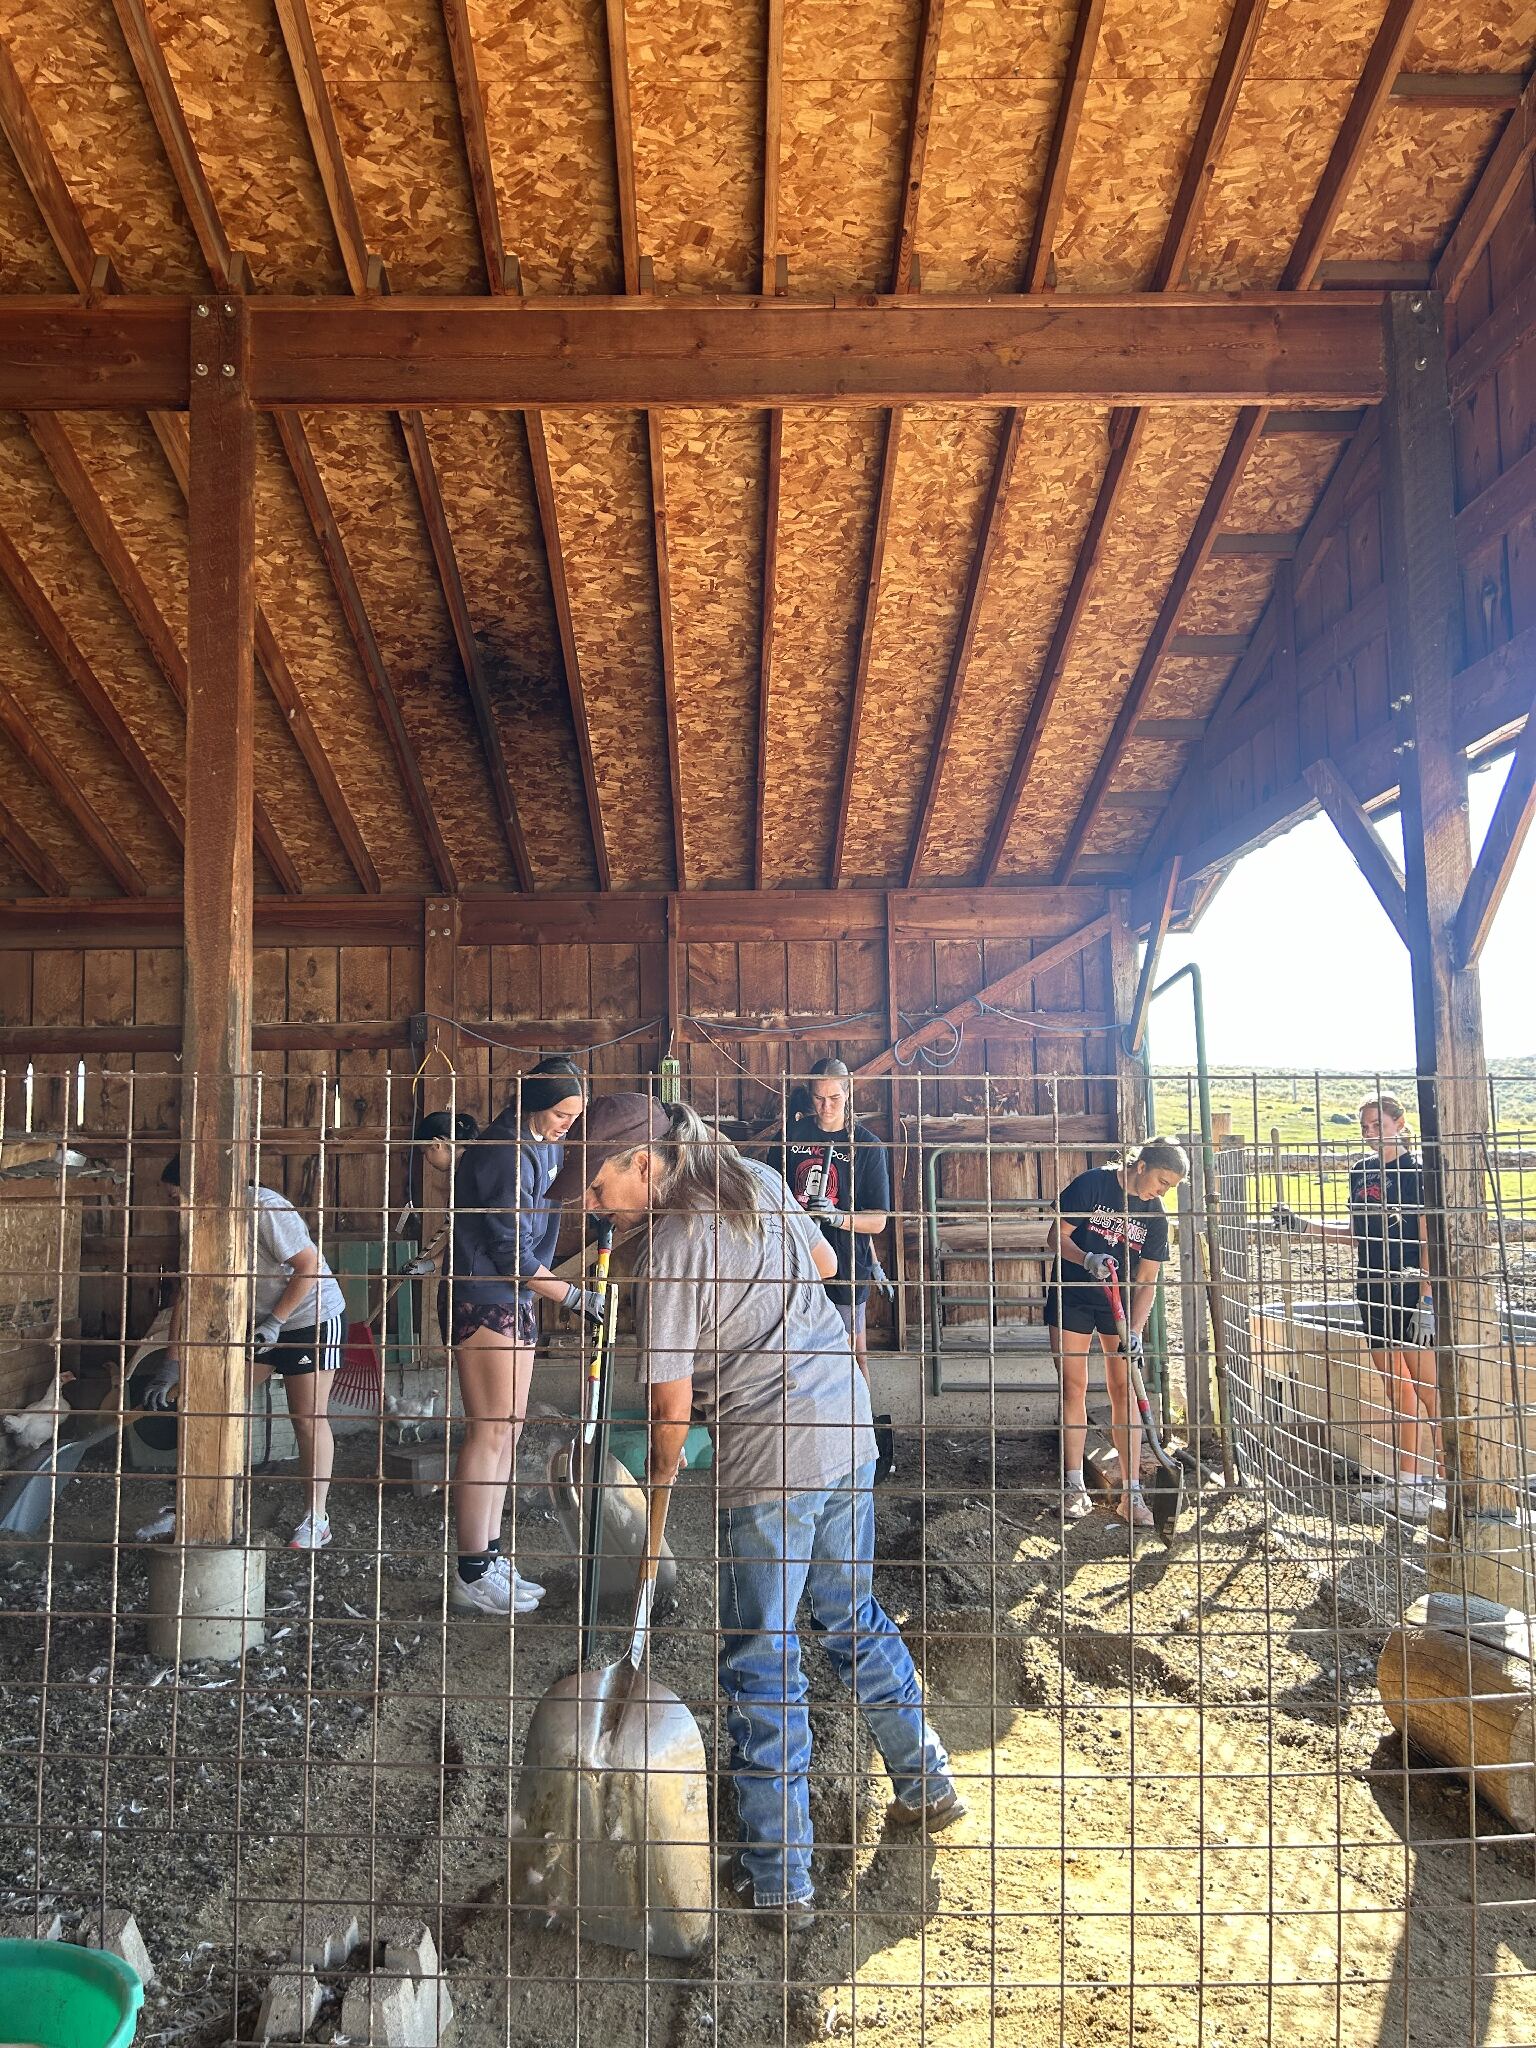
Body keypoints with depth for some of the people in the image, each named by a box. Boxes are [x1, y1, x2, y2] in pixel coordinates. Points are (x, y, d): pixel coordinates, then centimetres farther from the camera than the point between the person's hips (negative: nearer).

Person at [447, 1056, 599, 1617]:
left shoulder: (544, 1148, 11)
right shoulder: (505, 1154, -19)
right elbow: (513, 1254, -19)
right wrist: (575, 1298, -11)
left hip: (515, 1301, 10)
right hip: (484, 1301, -10)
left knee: (507, 1429, 11)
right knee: (489, 1431, -7)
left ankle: (490, 1560, 20)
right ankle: (472, 1576, 1)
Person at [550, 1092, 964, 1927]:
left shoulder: (666, 1253, -16)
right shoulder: (756, 1178, 5)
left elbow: (672, 1405, -12)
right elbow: (824, 1263, 20)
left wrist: (660, 1471, 5)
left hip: (769, 1458, -8)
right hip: (848, 1425, 8)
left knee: (761, 1660, 7)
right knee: (851, 1616, 25)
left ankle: (778, 1881, 19)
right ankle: (927, 1786, 40)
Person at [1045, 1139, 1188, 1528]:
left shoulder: (1155, 1217, -3)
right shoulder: (1093, 1184, -13)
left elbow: (1146, 1281, -4)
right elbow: (1056, 1238, -12)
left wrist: (1135, 1330, -16)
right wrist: (1087, 1259, -31)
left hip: (1120, 1304, 3)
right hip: (1071, 1296, -3)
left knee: (1124, 1390, -2)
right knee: (1073, 1387, -1)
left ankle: (1130, 1494, 2)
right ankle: (1074, 1488, 8)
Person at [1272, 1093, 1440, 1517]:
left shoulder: (1416, 1172, -7)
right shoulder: (1361, 1172, 11)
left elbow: (1429, 1242, -11)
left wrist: (1427, 1301, -16)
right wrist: (1302, 1226, 11)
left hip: (1412, 1291, -6)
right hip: (1372, 1291, 6)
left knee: (1428, 1392, -5)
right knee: (1398, 1393, 9)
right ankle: (1411, 1485, 16)